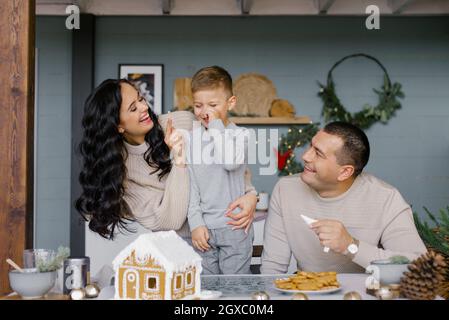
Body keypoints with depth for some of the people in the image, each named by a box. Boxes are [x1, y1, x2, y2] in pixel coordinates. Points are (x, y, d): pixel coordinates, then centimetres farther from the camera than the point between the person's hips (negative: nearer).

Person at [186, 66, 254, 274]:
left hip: (234, 226, -3)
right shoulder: (192, 138, 6)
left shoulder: (239, 135, -3)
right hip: (204, 227, 3)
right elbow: (189, 184, 6)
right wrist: (196, 223, -2)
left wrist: (216, 125, -14)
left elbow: (230, 163, -24)